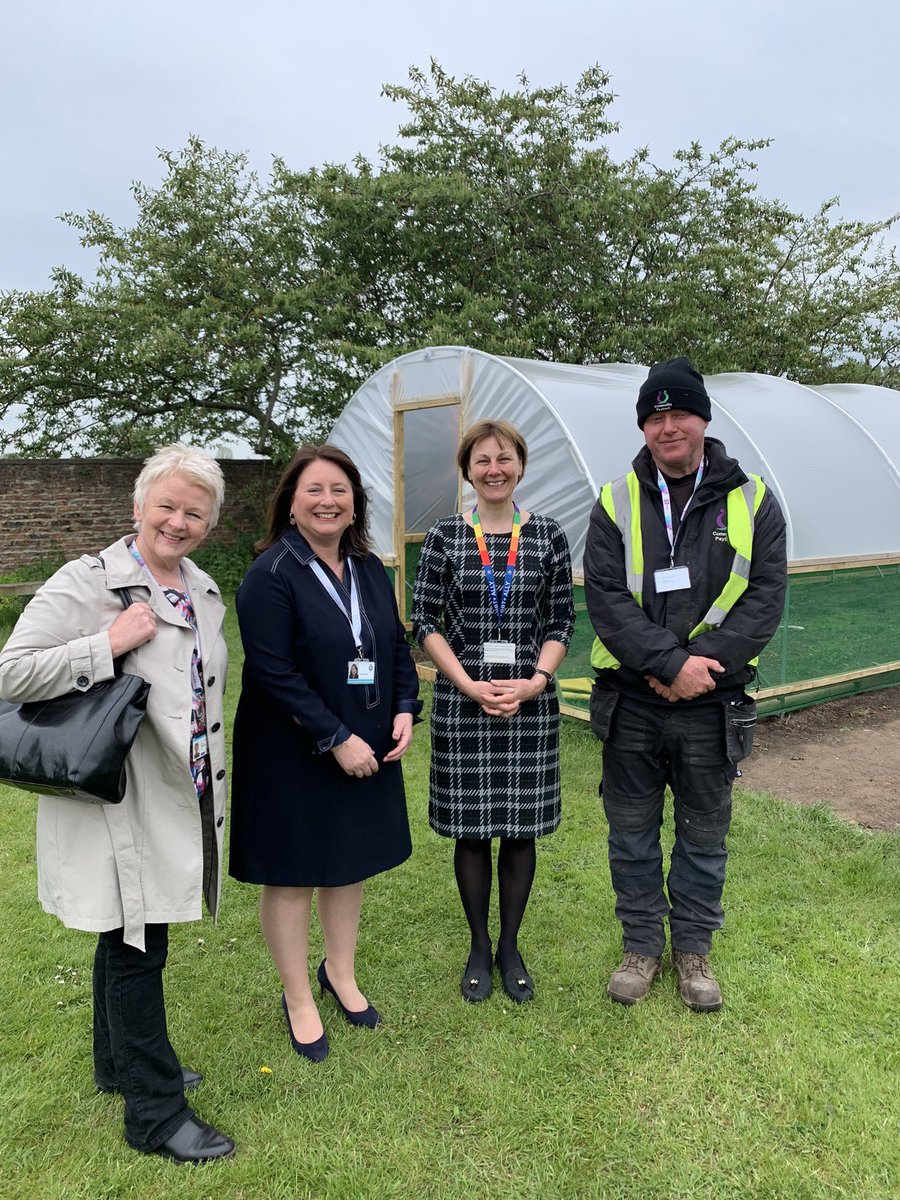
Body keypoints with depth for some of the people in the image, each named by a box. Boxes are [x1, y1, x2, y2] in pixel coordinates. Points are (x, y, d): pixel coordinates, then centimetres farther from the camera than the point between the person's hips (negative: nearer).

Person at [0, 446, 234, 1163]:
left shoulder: (205, 591, 8)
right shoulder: (87, 583, -15)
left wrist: (212, 784, 19)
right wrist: (108, 644, -26)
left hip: (177, 799, 7)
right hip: (120, 802, -7)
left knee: (129, 936, 23)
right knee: (136, 949, 3)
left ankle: (120, 1064, 42)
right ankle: (155, 1114, 19)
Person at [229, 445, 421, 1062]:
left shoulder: (370, 570, 5)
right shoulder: (271, 575, -16)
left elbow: (397, 644, 10)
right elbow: (273, 672, -21)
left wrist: (405, 709, -6)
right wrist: (336, 739, -22)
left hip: (366, 748, 6)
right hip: (292, 753, -6)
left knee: (351, 862, 19)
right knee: (293, 873, 9)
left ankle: (341, 972, 42)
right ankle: (298, 998, 30)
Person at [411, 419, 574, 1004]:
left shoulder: (549, 536, 2)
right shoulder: (445, 536, 0)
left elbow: (562, 620, 3)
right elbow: (425, 621, -2)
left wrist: (534, 682, -11)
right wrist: (471, 686, -12)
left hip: (531, 702, 1)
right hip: (461, 703, -1)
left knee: (522, 829, 10)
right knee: (471, 829, 9)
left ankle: (511, 945, 29)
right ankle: (479, 945, 29)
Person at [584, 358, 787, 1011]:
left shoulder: (752, 500, 1)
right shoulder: (616, 502, -1)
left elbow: (766, 595, -5)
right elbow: (604, 595, -10)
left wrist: (705, 662, -16)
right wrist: (669, 664, -19)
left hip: (713, 705, 0)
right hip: (631, 702, 0)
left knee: (704, 834, 14)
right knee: (632, 831, 12)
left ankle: (693, 947, 34)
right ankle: (642, 944, 32)